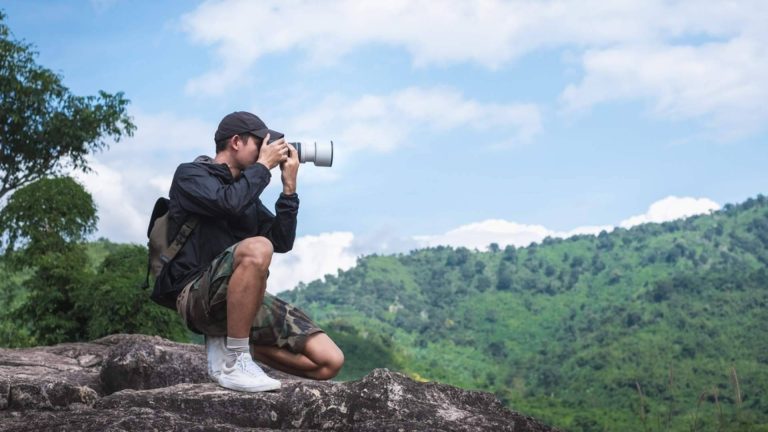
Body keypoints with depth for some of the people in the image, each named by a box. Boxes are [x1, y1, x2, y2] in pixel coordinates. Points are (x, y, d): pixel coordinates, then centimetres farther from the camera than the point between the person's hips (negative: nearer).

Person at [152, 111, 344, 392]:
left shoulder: (246, 191, 22)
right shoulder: (191, 174, 3)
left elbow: (282, 242, 14)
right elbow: (229, 203, -19)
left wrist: (289, 187, 8)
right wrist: (263, 166, -4)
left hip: (247, 299, 7)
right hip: (198, 294, -7)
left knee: (329, 361, -9)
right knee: (257, 248, -39)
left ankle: (228, 342, 7)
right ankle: (234, 363, -26)